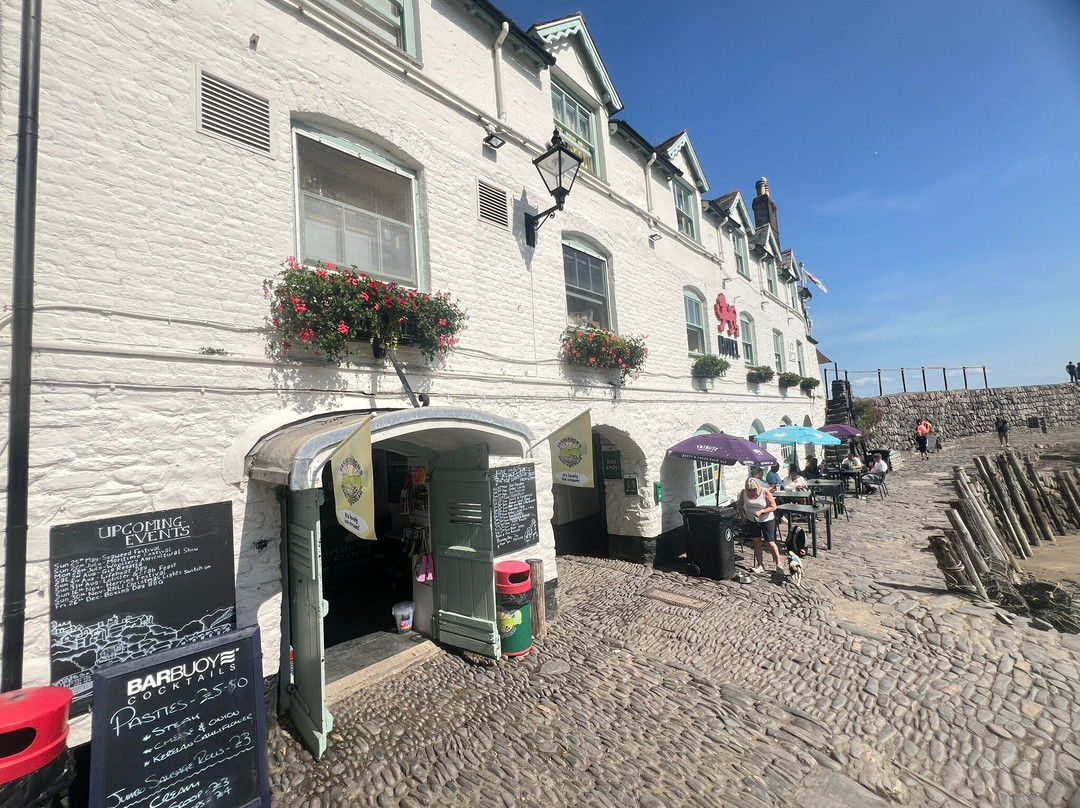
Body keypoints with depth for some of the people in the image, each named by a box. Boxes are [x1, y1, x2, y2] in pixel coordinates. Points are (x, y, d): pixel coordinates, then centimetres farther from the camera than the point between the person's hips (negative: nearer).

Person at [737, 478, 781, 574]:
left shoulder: (765, 492, -20)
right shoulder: (743, 492, -11)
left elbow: (773, 507, -15)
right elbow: (740, 504, 7)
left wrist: (761, 511, -26)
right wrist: (742, 516, 2)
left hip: (767, 520, -3)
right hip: (752, 520, 3)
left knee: (770, 543, -2)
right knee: (757, 541, 8)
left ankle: (778, 564, 16)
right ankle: (760, 565, 19)